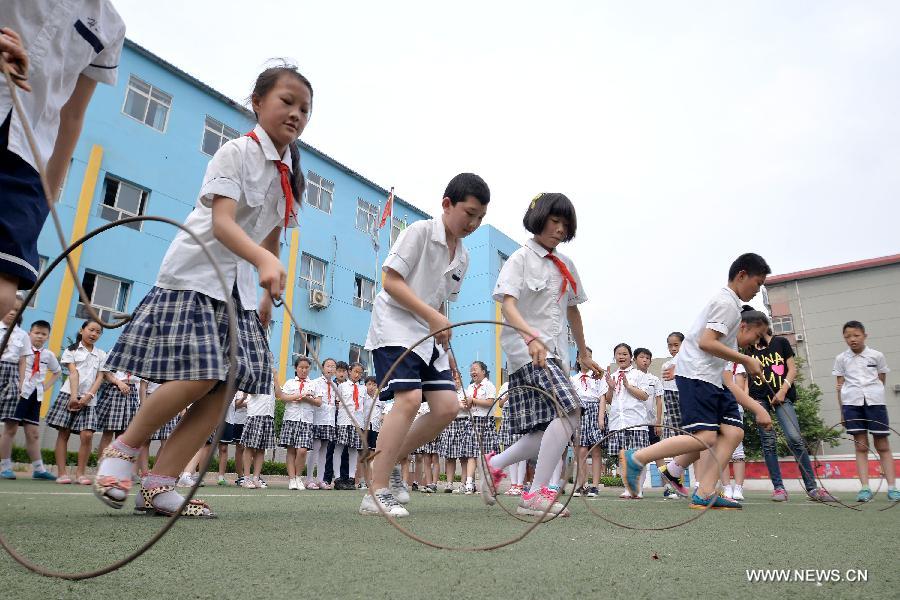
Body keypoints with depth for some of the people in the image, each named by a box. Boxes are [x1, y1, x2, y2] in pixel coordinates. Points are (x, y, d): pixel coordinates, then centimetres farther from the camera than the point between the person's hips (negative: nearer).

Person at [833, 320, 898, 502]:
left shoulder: (877, 356, 6)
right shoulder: (841, 359, 9)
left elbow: (881, 380, 11)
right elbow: (840, 385, 9)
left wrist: (871, 392, -2)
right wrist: (841, 411, 6)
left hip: (874, 401, -1)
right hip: (851, 403, 1)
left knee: (882, 445, 1)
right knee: (861, 447, 1)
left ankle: (892, 487, 5)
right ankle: (865, 488, 0)